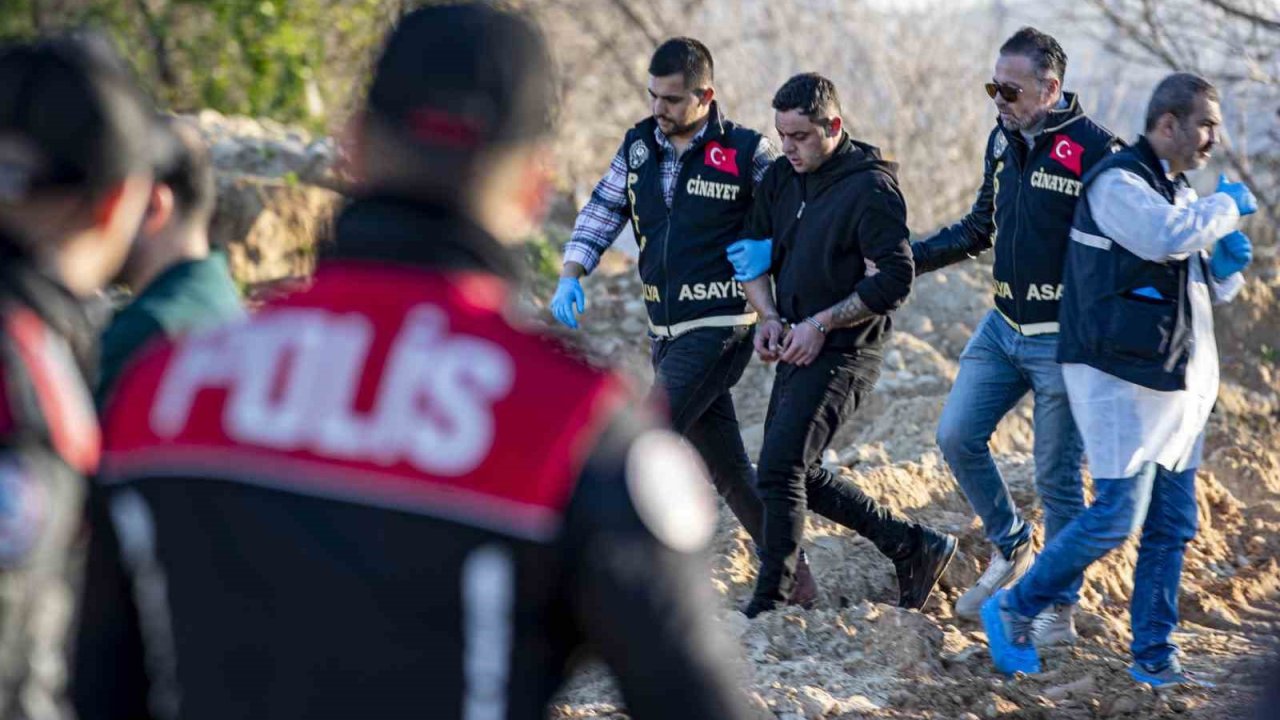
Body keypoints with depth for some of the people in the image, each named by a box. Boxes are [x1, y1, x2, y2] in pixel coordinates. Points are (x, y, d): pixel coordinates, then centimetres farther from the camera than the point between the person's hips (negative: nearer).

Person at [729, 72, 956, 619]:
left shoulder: (870, 188, -15)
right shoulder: (782, 178, 7)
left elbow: (894, 280, -17)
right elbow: (753, 251, 15)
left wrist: (821, 323, -19)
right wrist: (770, 318, -1)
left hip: (844, 352, -9)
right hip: (799, 349, 9)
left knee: (779, 470, -14)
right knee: (798, 475, 13)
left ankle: (769, 608, -7)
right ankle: (914, 548, 24)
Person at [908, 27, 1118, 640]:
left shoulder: (1094, 151, -15)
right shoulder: (1003, 140, 7)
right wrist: (911, 258, 11)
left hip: (1063, 340, -7)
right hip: (1003, 326, 7)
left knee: (1057, 477, 1)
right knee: (957, 436, 2)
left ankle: (1061, 609, 13)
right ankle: (1010, 549, 24)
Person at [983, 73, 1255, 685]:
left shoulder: (1179, 192, 18)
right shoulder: (1119, 184, -12)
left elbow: (1209, 289, 27)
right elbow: (1166, 237, -31)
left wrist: (1228, 264, 4)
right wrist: (1227, 207, -15)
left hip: (1176, 383, 9)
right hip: (1123, 379, -9)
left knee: (1172, 526, 6)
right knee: (1116, 515, -11)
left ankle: (1153, 654, 13)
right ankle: (1011, 612, 4)